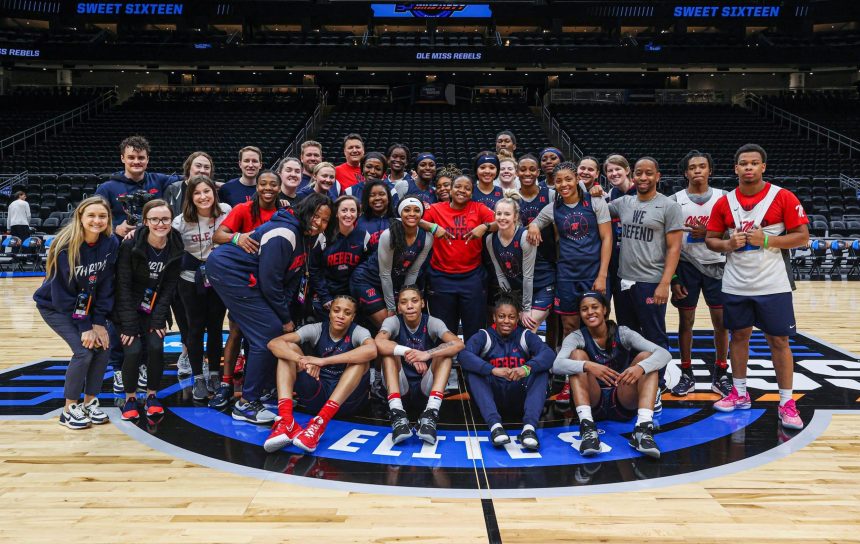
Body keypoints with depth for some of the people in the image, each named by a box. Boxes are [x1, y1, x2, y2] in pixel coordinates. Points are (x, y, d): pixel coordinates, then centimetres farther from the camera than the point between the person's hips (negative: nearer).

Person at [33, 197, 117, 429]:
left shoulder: (111, 243, -16)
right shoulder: (66, 247, -27)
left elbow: (106, 286, -11)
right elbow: (63, 294, -21)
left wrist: (99, 322, -15)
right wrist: (85, 327, -21)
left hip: (88, 304, 5)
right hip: (55, 305, -4)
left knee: (103, 346, -8)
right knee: (84, 351, -17)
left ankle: (90, 402, 10)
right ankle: (69, 409, 0)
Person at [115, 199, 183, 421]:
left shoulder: (176, 247, -10)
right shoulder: (131, 245, -19)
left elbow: (169, 287, -6)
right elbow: (123, 285, -17)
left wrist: (158, 320, -13)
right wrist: (129, 325, -20)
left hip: (156, 310, 2)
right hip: (129, 309, -2)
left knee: (156, 347, -16)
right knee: (133, 350, -18)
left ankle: (152, 396, 6)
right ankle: (130, 397, 6)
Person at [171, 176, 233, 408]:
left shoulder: (225, 212, -9)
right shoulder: (181, 222, -12)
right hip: (192, 280, -1)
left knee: (215, 327, 9)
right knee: (196, 328, 7)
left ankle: (215, 374, 23)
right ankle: (197, 378, 18)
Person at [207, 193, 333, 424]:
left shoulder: (302, 237, 9)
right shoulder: (284, 234, -22)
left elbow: (292, 280, 7)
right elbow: (269, 283, -22)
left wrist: (288, 316, -1)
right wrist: (286, 319, -12)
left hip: (243, 277, 10)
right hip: (227, 270, -10)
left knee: (260, 334, 13)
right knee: (270, 332, -12)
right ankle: (246, 403, -3)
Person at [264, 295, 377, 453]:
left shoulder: (358, 332, -8)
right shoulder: (316, 329, -2)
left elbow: (371, 350, -34)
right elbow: (274, 343, -15)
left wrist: (323, 361, -37)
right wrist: (302, 360, -35)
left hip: (346, 400, -2)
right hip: (316, 395, 2)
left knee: (361, 358, -27)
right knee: (289, 348, -13)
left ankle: (319, 423, -39)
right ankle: (285, 421, -33)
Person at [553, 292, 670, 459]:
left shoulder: (622, 333, -2)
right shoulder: (576, 337, -4)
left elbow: (664, 354, -16)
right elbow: (556, 365, -24)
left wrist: (640, 367, -37)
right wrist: (588, 366, -43)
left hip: (623, 403, 1)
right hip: (592, 403, -1)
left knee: (646, 357, -18)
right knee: (578, 354, -21)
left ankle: (643, 428, -35)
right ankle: (587, 427, -35)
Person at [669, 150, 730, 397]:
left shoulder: (722, 198, 3)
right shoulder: (675, 200, 0)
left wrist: (709, 233, -16)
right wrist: (673, 276, -6)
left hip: (716, 265, 1)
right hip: (686, 265, -1)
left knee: (721, 321, 3)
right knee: (686, 321, 5)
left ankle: (720, 375, 15)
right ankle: (687, 375, 15)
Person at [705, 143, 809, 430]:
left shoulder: (783, 197, -5)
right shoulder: (724, 202, 3)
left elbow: (802, 236, -5)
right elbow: (710, 239, 8)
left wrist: (766, 240, -17)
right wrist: (728, 245, -12)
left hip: (772, 285, -3)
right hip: (736, 285, 3)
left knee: (779, 341, 2)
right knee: (739, 336, 12)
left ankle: (787, 403, 12)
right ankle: (739, 393, 25)